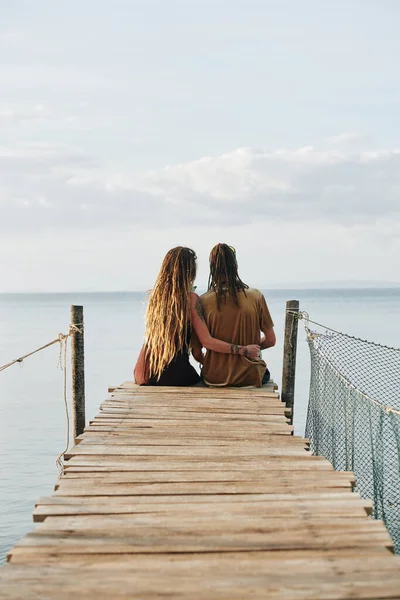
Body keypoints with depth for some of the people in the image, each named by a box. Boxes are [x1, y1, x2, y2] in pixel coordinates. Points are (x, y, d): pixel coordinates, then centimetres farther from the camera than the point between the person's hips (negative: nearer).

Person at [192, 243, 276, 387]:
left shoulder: (203, 301, -11)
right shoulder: (255, 297, -10)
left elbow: (196, 352, -7)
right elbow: (270, 340, -2)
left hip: (214, 379, 1)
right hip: (250, 377, -1)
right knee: (265, 372, 36)